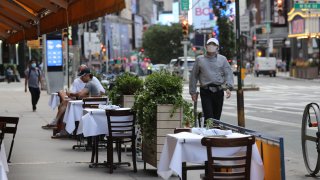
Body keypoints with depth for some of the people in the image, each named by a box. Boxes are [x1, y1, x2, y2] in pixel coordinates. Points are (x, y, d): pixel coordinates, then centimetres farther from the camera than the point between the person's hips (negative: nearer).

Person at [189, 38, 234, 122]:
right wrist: (193, 92, 10)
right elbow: (193, 76, 13)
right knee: (208, 117, -11)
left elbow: (228, 74, 3)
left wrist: (228, 87, -13)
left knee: (217, 117, 7)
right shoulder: (199, 59, 9)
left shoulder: (222, 59, 11)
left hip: (218, 91, 2)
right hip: (205, 92, -2)